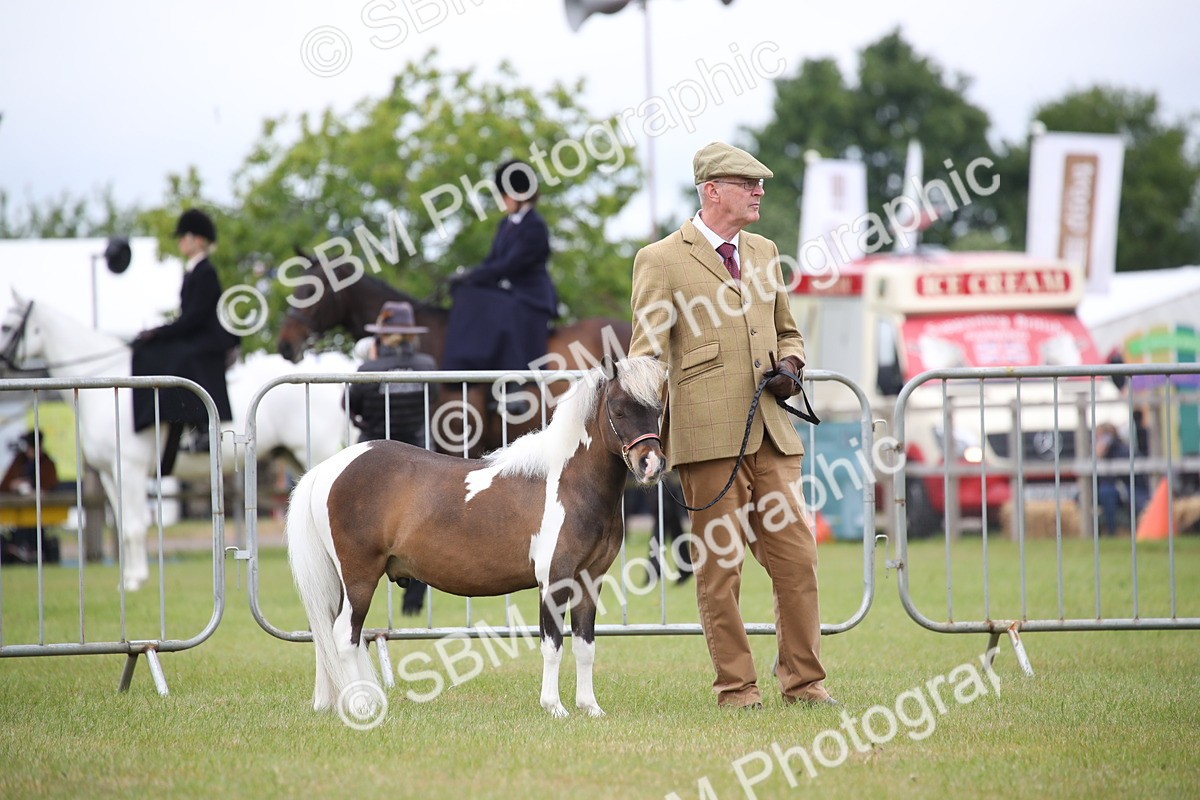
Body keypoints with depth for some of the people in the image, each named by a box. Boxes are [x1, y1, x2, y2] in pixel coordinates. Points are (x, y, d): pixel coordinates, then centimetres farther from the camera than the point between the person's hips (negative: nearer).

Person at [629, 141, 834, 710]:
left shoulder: (763, 252, 18)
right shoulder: (661, 261, -1)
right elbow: (646, 354, -4)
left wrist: (789, 364, 6)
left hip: (770, 432, 6)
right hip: (707, 438, -5)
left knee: (797, 558, 4)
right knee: (719, 566, 0)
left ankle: (802, 680, 14)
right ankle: (735, 685, 8)